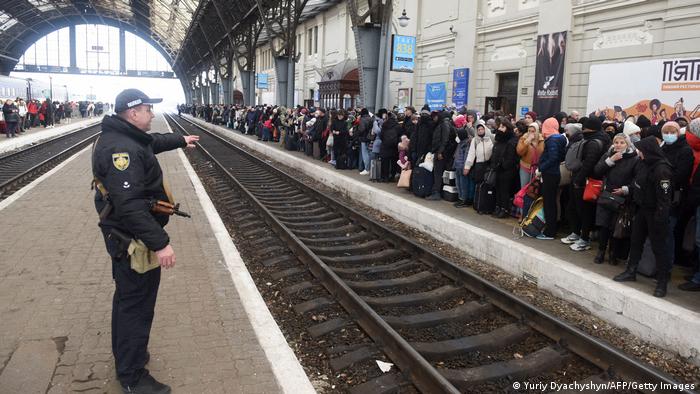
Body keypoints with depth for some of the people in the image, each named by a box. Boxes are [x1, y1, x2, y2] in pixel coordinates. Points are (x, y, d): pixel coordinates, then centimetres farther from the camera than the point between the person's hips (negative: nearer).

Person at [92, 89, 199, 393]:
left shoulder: (124, 138, 6)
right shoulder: (122, 149, -27)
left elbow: (153, 142, 30)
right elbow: (130, 205, -35)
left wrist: (180, 140, 45)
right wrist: (159, 243, -35)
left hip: (124, 236, 11)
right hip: (134, 240, -11)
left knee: (127, 297, 25)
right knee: (137, 304, 1)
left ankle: (125, 354, 45)